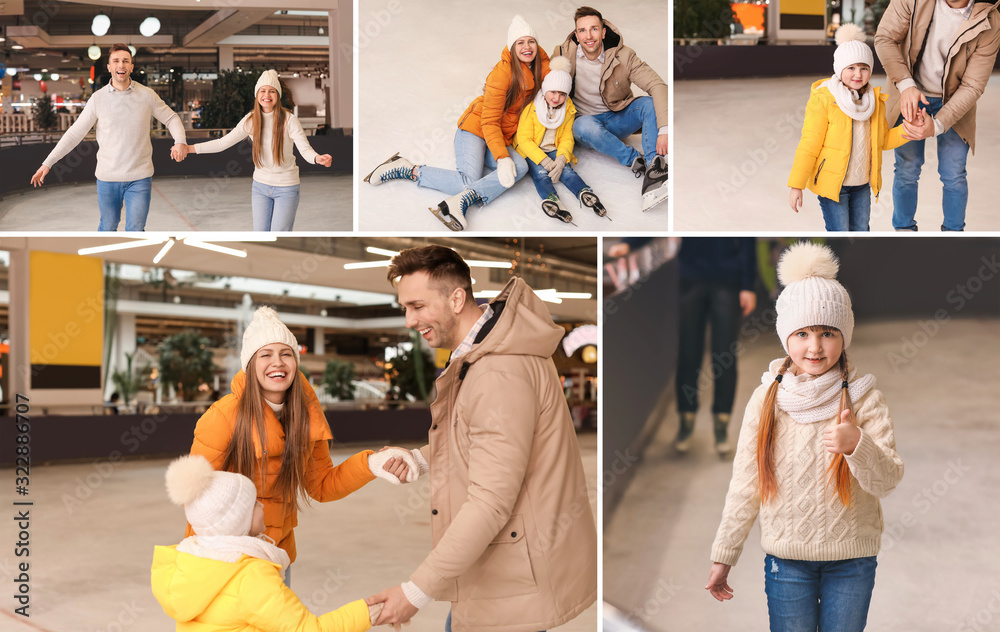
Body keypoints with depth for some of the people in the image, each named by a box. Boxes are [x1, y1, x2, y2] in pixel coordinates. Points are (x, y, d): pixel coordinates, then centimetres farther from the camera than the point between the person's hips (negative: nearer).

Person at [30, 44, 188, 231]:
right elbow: (75, 133, 2)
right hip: (108, 177, 1)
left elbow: (171, 118, 10)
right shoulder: (98, 98, -2)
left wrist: (180, 142, -12)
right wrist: (47, 163, -1)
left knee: (135, 230, -2)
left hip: (139, 178, -1)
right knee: (108, 227, 11)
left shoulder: (147, 95, -1)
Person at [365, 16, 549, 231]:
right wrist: (502, 158, -31)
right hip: (476, 129, -6)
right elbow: (490, 121, -18)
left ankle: (464, 200, -38)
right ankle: (408, 169, -15)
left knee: (520, 167, -29)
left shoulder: (540, 68, 1)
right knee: (468, 183, -29)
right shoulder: (503, 71, -16)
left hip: (501, 140, 6)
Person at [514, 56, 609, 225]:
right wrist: (544, 161, -26)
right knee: (540, 173, -32)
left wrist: (561, 159, -20)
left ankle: (585, 193, -53)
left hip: (554, 150, 3)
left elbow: (566, 138, 2)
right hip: (531, 151, -3)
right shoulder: (532, 107, -11)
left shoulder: (568, 109, 3)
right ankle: (550, 198, -60)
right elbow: (524, 139, -13)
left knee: (566, 170, -26)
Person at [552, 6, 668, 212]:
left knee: (651, 103, -28)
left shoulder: (623, 56, -13)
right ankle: (637, 161, -31)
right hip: (587, 120, -1)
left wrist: (664, 129, -37)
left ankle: (653, 172, -44)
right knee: (584, 125, -38)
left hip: (618, 119, 1)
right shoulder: (564, 54, -10)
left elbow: (657, 85, -22)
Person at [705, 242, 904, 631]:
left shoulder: (863, 397, -6)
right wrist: (723, 556, 4)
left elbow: (888, 481, -12)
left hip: (852, 560, 0)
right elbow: (744, 485, 2)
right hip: (786, 559, 1)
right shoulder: (767, 398, -4)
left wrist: (857, 445, -33)